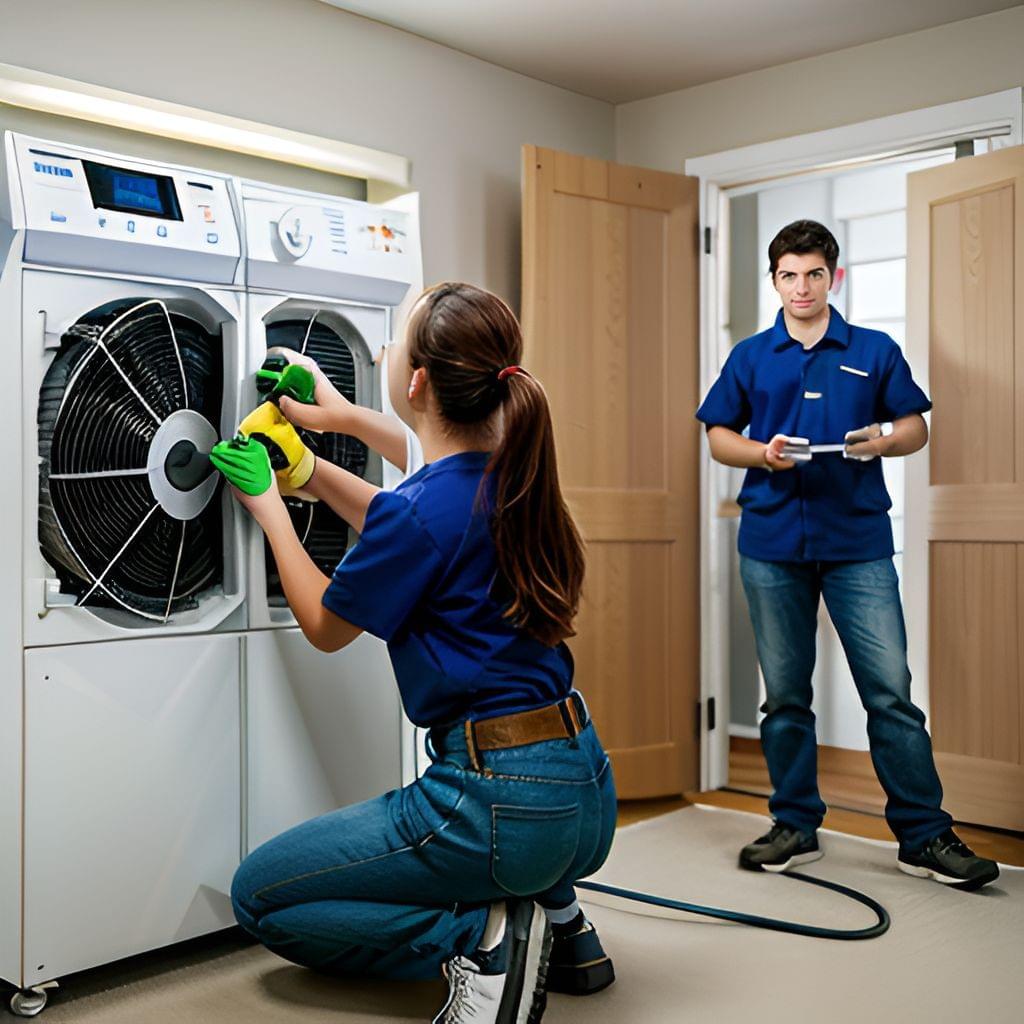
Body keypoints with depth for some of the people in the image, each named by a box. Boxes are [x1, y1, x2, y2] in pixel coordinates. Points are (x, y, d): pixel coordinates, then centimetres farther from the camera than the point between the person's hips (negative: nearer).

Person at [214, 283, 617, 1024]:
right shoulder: (513, 480, 4)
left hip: (503, 805, -9)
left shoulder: (419, 513, -20)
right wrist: (312, 473, 25)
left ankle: (477, 938, -5)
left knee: (260, 895, 8)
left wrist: (268, 508, 10)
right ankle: (558, 921, 19)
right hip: (584, 794, 9)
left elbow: (326, 627, -1)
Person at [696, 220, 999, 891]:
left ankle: (925, 836, 5)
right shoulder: (751, 357, 10)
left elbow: (917, 428, 11)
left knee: (891, 690, -5)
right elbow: (719, 436, 12)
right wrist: (762, 452, -8)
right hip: (773, 541, 2)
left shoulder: (875, 351, 8)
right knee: (785, 694, 8)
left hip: (858, 540, -1)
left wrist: (885, 440, -11)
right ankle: (796, 827, 20)